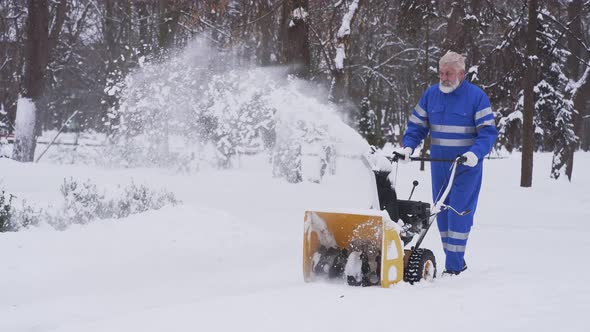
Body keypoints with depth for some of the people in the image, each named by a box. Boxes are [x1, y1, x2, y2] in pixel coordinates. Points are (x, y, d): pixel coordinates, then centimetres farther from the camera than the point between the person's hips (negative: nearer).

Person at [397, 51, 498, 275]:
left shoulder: (476, 96, -8)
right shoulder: (431, 94, 6)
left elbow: (488, 131, -11)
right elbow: (416, 126, 9)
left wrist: (475, 153, -28)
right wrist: (408, 147, -9)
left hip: (466, 167, -5)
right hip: (439, 166, 5)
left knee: (458, 214, -10)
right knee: (443, 214, 9)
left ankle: (454, 265, -7)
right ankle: (457, 260, 21)